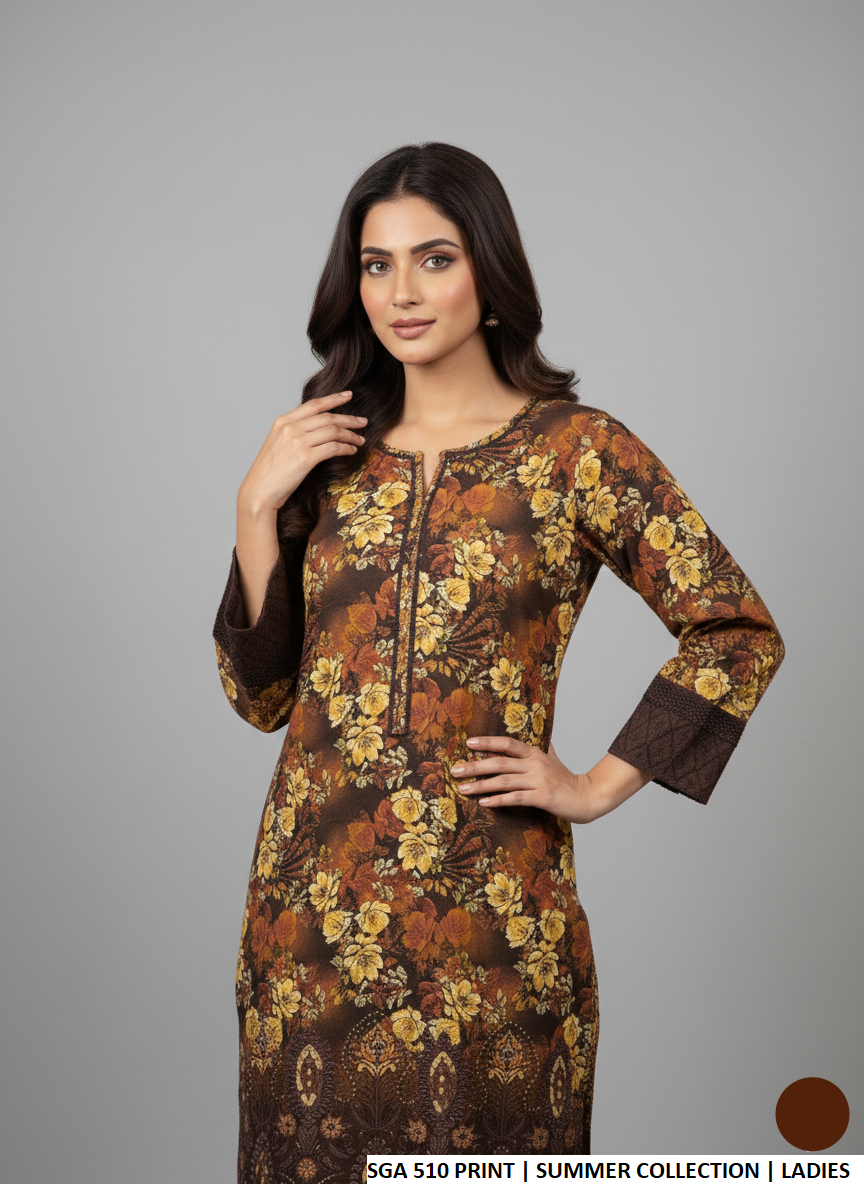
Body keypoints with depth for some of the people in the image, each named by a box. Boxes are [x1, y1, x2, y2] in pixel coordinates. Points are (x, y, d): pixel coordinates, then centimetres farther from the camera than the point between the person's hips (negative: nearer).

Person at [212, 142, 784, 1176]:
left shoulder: (572, 448, -4)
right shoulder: (328, 451, 7)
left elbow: (739, 633, -4)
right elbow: (260, 694, 5)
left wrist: (598, 787, -5)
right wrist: (258, 508, -5)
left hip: (488, 907, -3)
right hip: (313, 897, 4)